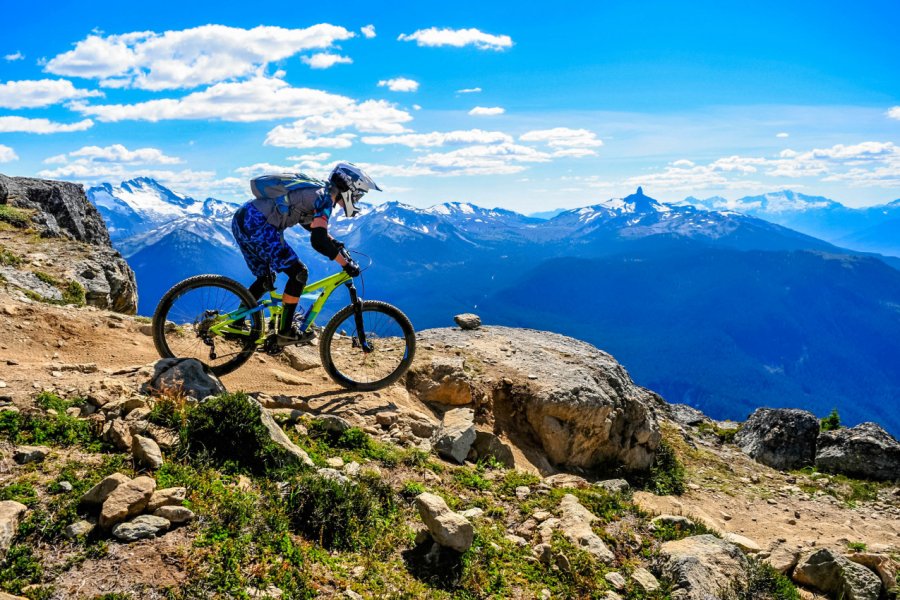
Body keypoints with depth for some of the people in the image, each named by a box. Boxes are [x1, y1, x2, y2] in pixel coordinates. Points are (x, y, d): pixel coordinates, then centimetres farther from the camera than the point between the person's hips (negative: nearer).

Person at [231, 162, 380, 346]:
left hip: (242, 220, 10)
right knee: (299, 273, -4)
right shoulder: (324, 198, -9)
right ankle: (285, 333, 1)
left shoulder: (317, 191, 20)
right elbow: (318, 241, -21)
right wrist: (346, 264, -12)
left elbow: (312, 225, 39)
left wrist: (336, 244, 37)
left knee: (265, 279, 21)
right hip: (256, 225, -10)